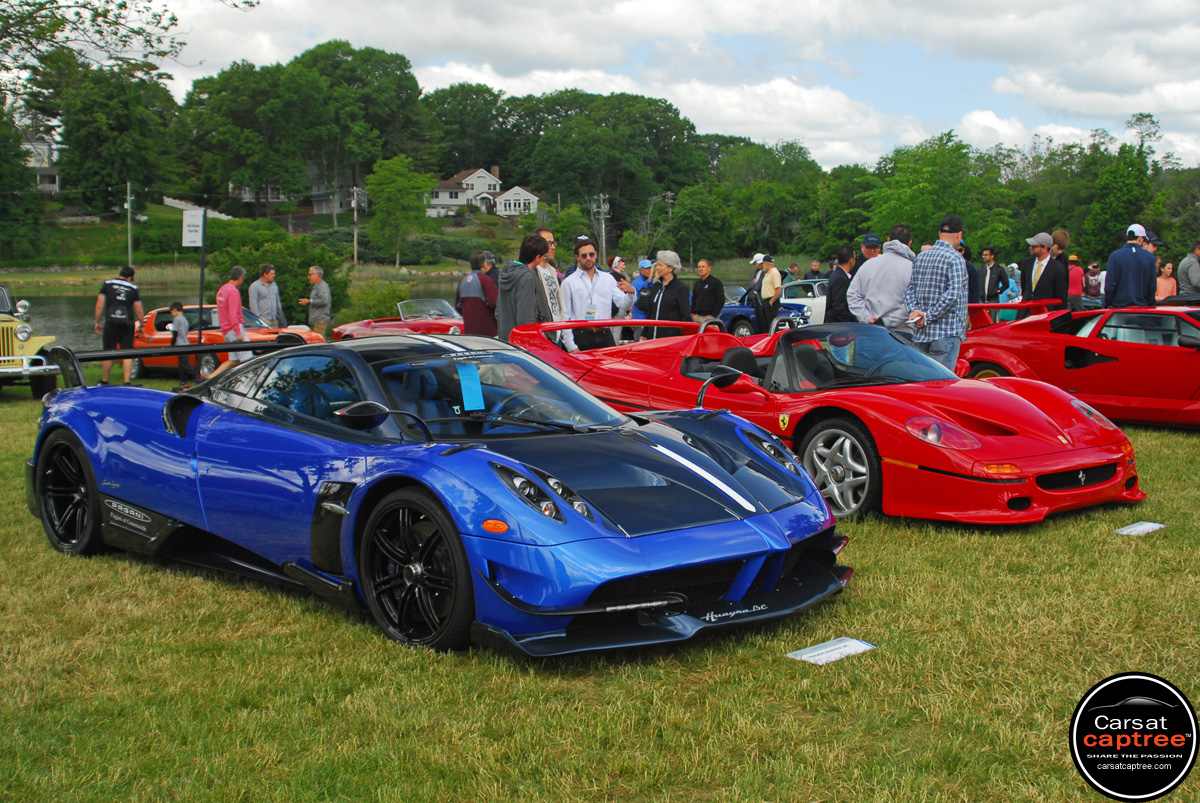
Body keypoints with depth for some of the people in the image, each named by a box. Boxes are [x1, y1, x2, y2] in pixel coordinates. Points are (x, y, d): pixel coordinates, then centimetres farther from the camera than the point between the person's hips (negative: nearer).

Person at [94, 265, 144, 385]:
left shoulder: (107, 284, 4)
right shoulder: (133, 288, 5)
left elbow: (99, 306, 1)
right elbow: (139, 310, 6)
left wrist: (97, 322, 9)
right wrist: (140, 325, 19)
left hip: (111, 323, -1)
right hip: (128, 324, 1)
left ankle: (104, 381, 15)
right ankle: (126, 382, -1)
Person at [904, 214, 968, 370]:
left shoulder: (920, 257, 13)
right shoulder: (955, 258, -9)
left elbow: (910, 290, 9)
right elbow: (952, 294, -18)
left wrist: (914, 311, -5)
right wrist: (929, 316, -14)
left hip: (921, 333, 7)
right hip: (946, 333, -7)